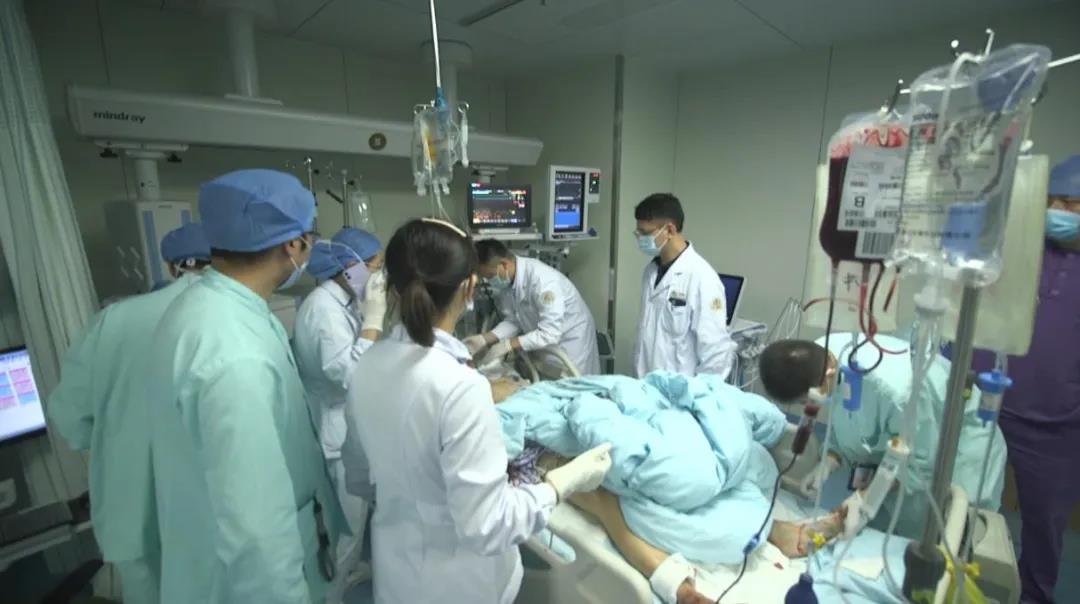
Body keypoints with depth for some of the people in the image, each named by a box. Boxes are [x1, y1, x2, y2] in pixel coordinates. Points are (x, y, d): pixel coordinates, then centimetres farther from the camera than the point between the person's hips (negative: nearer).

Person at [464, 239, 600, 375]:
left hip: (570, 342, -6)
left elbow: (549, 334, -33)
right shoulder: (506, 281, -10)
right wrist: (484, 339, -17)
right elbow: (513, 321, -3)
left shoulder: (542, 280, -33)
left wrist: (507, 345, -31)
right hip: (542, 343, 6)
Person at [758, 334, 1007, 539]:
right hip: (896, 440, 5)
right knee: (875, 531, 11)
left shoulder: (896, 389, -43)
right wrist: (830, 462, -17)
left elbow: (922, 464, -24)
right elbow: (844, 422, -4)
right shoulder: (819, 357, -24)